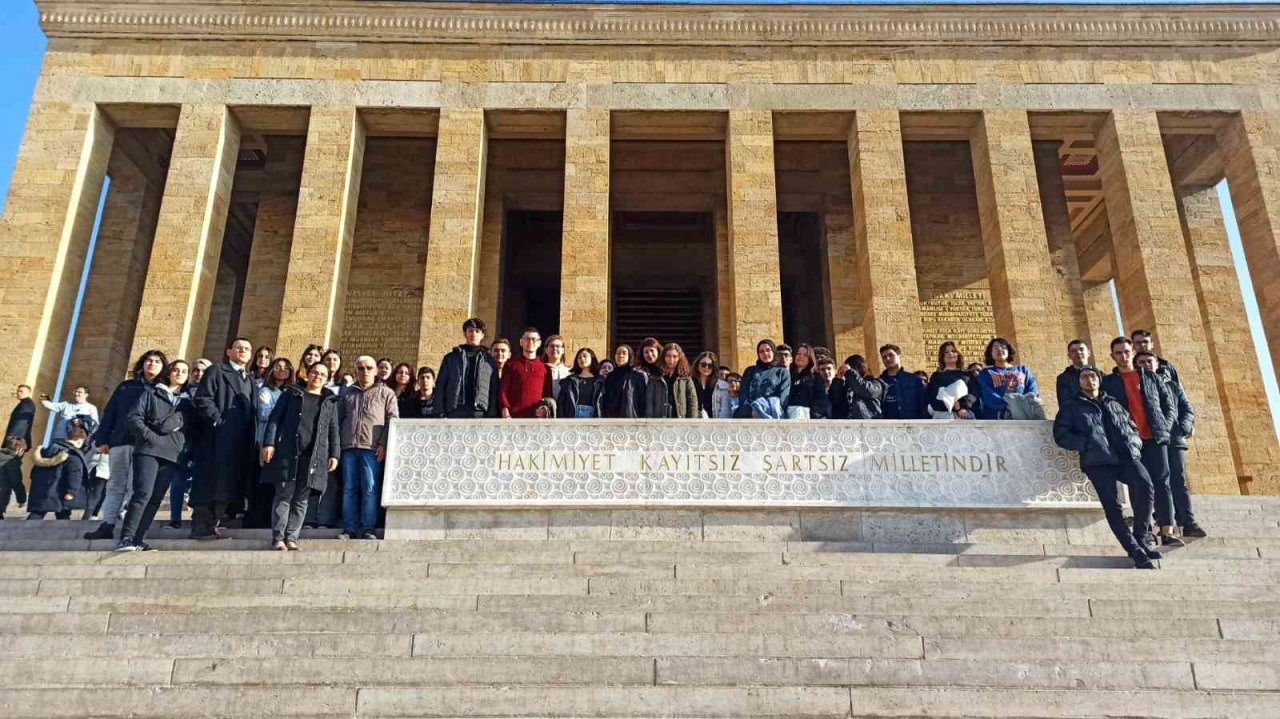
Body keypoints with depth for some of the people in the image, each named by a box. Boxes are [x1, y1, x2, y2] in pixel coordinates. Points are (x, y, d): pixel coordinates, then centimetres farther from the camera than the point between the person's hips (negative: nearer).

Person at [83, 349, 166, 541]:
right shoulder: (125, 386, 17)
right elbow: (109, 413, 14)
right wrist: (102, 439, 4)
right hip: (119, 441, 3)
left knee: (136, 487, -5)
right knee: (115, 485, 4)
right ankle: (107, 526, 4)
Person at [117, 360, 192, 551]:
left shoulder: (187, 402, 21)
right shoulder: (152, 392, 13)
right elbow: (135, 416, 3)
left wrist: (187, 449, 2)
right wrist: (148, 436, -11)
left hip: (173, 454, 3)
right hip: (149, 449, -3)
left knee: (156, 497, -1)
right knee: (143, 492, -18)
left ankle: (138, 539, 4)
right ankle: (126, 538, -17)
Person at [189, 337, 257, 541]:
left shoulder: (249, 380, 24)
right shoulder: (217, 371, 4)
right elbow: (201, 399, -8)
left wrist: (252, 435, 7)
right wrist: (218, 421, -14)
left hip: (241, 441, 6)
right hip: (218, 438, -6)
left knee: (228, 484, 4)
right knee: (209, 482, -6)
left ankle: (212, 525, 10)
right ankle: (200, 527, -3)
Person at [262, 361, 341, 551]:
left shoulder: (331, 402, 17)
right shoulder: (292, 394, 13)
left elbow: (334, 430, 14)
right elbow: (274, 419, 6)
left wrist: (334, 454, 4)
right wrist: (269, 443, -6)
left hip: (315, 456, 2)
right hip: (287, 452, -2)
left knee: (302, 499, 2)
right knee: (284, 495, -4)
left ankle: (291, 538, 6)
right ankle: (278, 538, 0)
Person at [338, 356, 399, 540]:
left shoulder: (386, 393, 9)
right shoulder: (347, 393, 20)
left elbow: (392, 420, 1)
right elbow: (339, 420, 19)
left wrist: (383, 443, -9)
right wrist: (337, 444, 8)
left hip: (372, 448, -4)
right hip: (349, 448, 4)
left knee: (370, 489, -6)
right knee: (349, 489, 4)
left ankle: (368, 529, -2)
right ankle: (350, 528, 8)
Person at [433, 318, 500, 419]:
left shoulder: (490, 361, 13)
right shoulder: (451, 358, 13)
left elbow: (494, 391, 8)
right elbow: (440, 388, 8)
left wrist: (492, 417, -4)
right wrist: (440, 414, -4)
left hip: (480, 415, 0)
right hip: (454, 414, 0)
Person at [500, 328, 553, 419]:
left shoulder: (544, 367, 12)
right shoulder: (511, 364, 9)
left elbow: (548, 395, 12)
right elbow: (504, 390, 3)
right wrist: (505, 413, -7)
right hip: (515, 416, -1)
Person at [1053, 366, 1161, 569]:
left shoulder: (1114, 404, 29)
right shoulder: (1071, 407, 16)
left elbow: (1133, 426, 28)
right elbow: (1061, 435, 5)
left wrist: (1133, 444, 6)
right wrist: (1087, 444, -8)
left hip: (1126, 456, 3)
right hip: (1097, 461, -2)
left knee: (1144, 482, -28)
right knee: (1111, 504, -20)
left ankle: (1142, 538, -15)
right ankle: (1136, 552, -18)